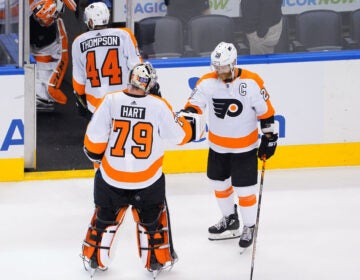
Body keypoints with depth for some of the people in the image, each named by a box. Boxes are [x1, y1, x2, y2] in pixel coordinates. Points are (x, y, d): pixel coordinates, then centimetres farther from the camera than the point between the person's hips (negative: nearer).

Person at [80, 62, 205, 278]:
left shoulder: (111, 101, -14)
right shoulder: (159, 106, -14)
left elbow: (95, 138, -11)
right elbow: (179, 134, -2)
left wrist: (96, 156, 10)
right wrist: (194, 126, 19)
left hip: (111, 177, 1)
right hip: (148, 179, -1)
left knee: (105, 216, 22)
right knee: (152, 218, 21)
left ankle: (95, 259, 31)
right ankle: (158, 260, 31)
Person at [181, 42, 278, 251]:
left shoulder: (251, 82, -17)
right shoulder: (207, 82, -10)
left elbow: (265, 111, -9)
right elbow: (195, 105, -10)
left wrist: (269, 135, -5)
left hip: (244, 146, -4)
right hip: (218, 145, 4)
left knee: (244, 189, -2)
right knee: (219, 183, 18)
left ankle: (249, 227, 19)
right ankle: (230, 220, 40)